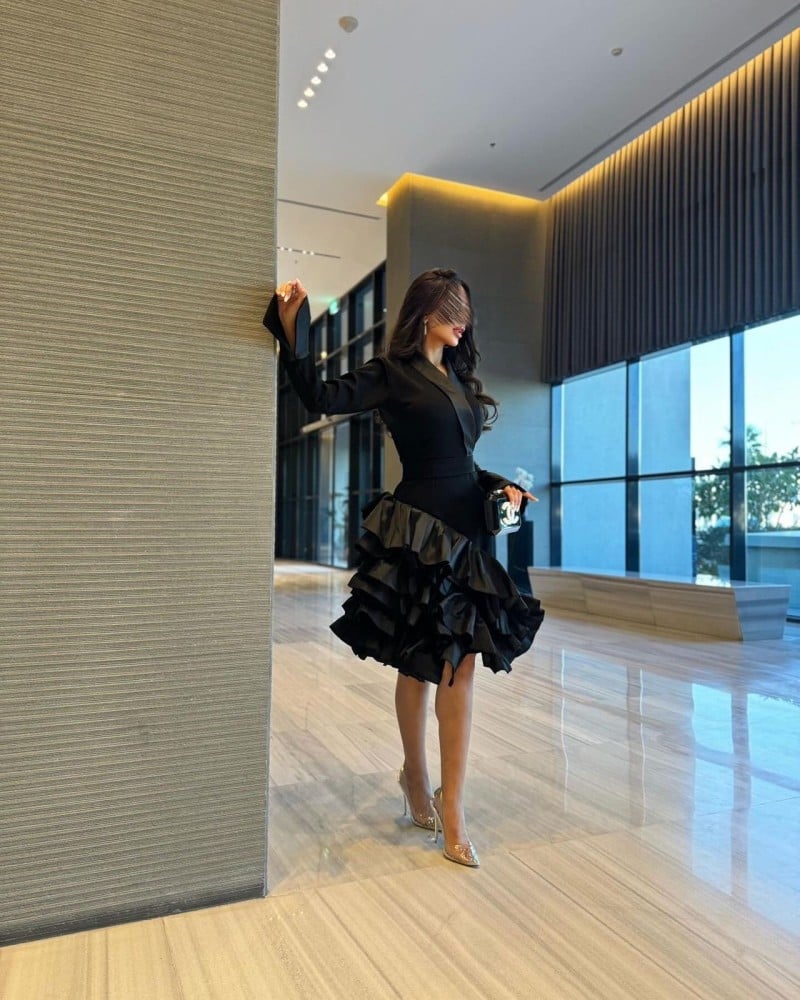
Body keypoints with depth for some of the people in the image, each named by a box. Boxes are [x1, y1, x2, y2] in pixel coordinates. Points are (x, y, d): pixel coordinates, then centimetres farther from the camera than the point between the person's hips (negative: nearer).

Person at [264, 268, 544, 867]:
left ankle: (451, 809, 10)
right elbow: (324, 398, -13)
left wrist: (500, 486, 7)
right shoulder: (393, 373, -1)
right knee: (418, 665, 7)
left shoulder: (461, 378, 18)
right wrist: (293, 335, -23)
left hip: (466, 532, 6)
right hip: (417, 531, -6)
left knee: (459, 666, 1)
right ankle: (416, 776, 30)